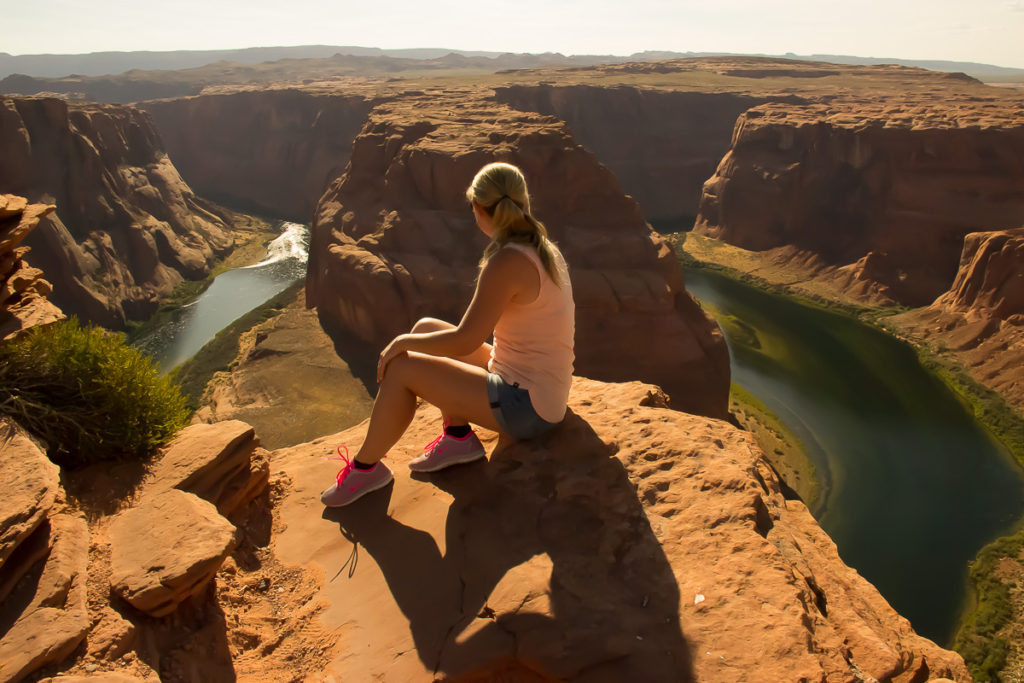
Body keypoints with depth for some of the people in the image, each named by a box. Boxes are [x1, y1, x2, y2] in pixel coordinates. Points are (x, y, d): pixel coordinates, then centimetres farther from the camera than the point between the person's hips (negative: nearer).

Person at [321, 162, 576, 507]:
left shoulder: (507, 262, -23)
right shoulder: (544, 249, 5)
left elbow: (464, 341, -21)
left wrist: (403, 341, -5)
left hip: (525, 407, -9)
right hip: (542, 394, 9)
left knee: (400, 367, -8)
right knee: (425, 328, 11)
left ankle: (365, 467, 11)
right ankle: (458, 436, 9)